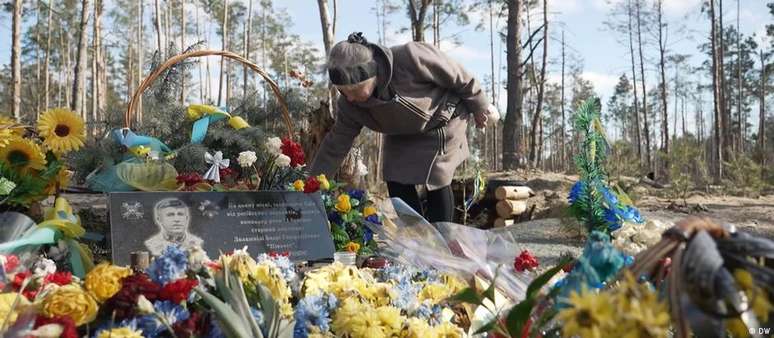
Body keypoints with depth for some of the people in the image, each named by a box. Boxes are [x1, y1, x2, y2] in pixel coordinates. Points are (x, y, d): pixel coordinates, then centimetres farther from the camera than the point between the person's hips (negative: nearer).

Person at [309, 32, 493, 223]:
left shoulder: (411, 58, -39)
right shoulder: (349, 105, -23)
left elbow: (460, 77, -24)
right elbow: (336, 145, -13)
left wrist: (479, 107, -9)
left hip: (442, 123, -4)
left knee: (436, 182, -6)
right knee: (397, 185, -3)